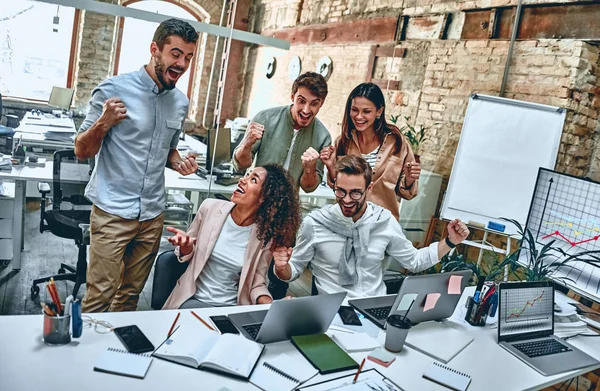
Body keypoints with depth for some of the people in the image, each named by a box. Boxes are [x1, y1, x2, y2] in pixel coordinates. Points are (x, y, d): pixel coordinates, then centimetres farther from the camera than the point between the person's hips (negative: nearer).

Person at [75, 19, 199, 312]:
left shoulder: (181, 103, 7)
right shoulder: (114, 89, -8)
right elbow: (82, 152, -4)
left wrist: (179, 163, 0)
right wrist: (103, 123, -24)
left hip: (153, 214, 5)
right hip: (113, 212, -4)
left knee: (131, 294, 13)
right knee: (100, 296, -2)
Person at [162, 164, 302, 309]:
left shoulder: (265, 235, -10)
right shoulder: (210, 208, -7)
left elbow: (257, 284, -1)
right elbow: (188, 253, 8)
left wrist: (272, 307, -21)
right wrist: (186, 245, -15)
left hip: (232, 306, 0)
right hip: (194, 299, 0)